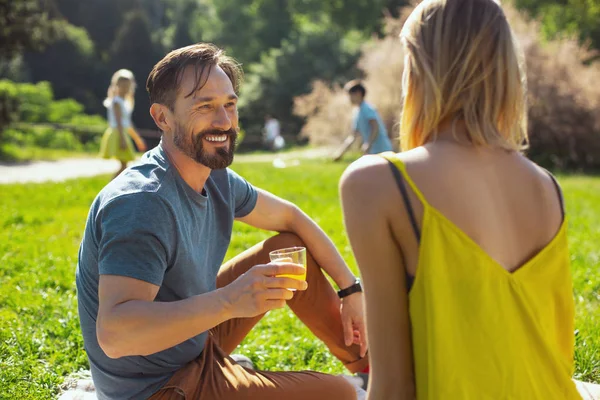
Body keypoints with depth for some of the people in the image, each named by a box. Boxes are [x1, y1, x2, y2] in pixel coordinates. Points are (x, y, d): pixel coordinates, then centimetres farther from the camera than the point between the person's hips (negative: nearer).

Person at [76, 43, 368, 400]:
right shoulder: (141, 203, -31)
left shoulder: (216, 178, -3)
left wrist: (350, 288, 7)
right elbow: (113, 334, -42)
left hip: (195, 339, 9)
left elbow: (290, 217, 13)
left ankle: (364, 360, 20)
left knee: (292, 248, 8)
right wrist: (228, 301, -53)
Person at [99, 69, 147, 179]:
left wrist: (137, 138, 26)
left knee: (124, 166, 7)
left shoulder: (125, 102, 18)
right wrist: (122, 139, -24)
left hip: (123, 135, 9)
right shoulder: (116, 101, -9)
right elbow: (118, 121, -17)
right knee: (123, 165, -14)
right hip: (117, 135, -9)